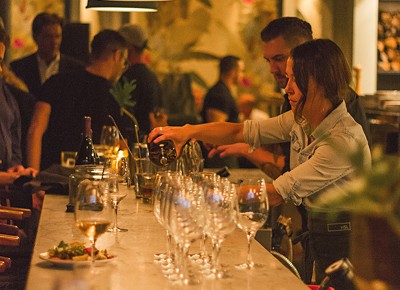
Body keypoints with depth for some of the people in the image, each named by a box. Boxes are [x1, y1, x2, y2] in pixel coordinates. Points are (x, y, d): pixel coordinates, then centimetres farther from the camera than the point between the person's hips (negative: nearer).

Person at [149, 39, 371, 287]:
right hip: (316, 234, 8)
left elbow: (276, 194, -26)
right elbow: (240, 131, 3)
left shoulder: (345, 138, -26)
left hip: (342, 244, -7)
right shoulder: (301, 121, 1)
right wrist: (189, 131, -12)